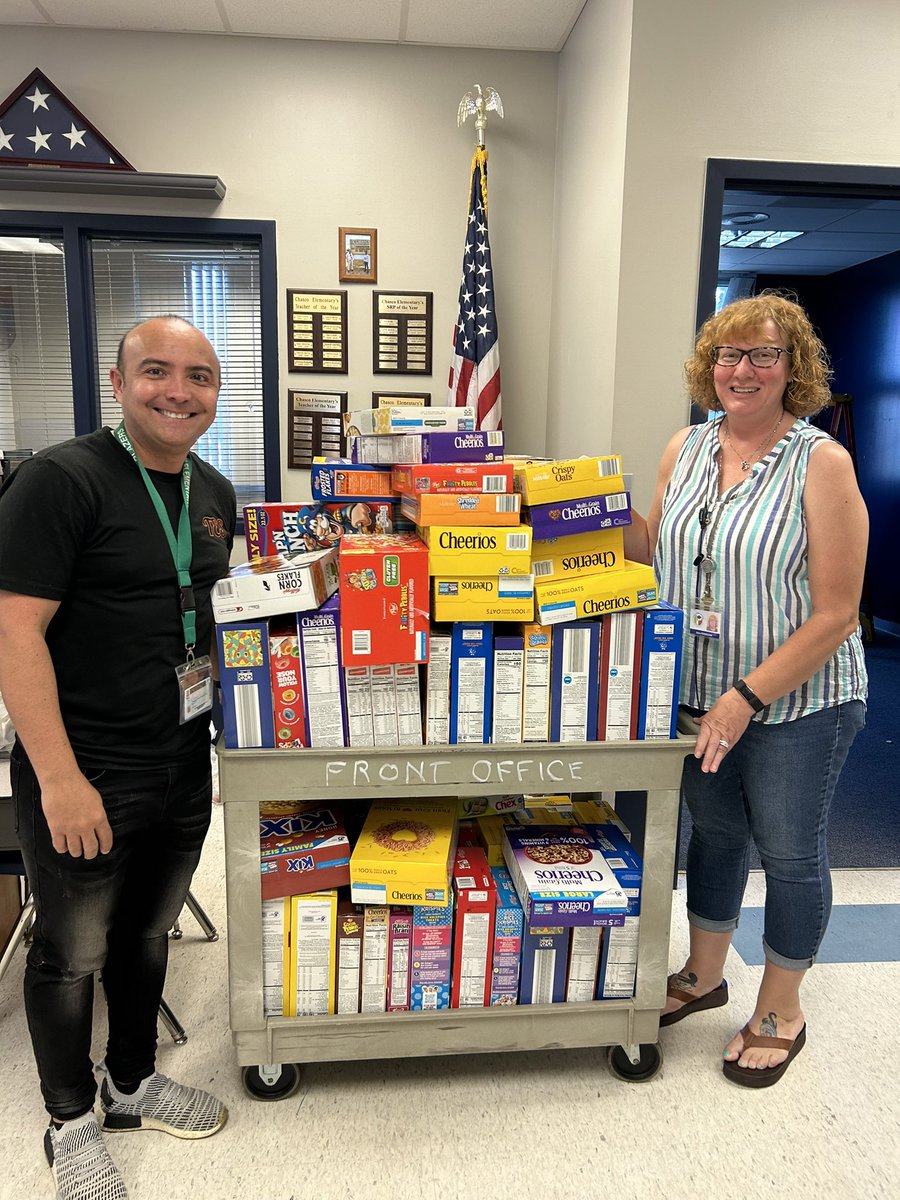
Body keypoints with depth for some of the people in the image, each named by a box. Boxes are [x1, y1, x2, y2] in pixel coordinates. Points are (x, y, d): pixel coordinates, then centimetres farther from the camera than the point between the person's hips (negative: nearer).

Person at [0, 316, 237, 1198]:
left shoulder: (214, 493, 7)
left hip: (183, 767, 6)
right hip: (83, 775, -6)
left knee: (148, 934, 22)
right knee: (71, 953, 13)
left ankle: (132, 1082, 46)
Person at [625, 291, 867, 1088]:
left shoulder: (821, 462, -15)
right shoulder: (687, 448, 2)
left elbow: (835, 614, -17)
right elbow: (656, 547, 10)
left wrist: (748, 698, -21)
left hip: (798, 702, -4)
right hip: (701, 691, 5)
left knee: (789, 851, 11)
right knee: (714, 830, 19)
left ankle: (781, 1011, 34)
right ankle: (704, 976, 42)